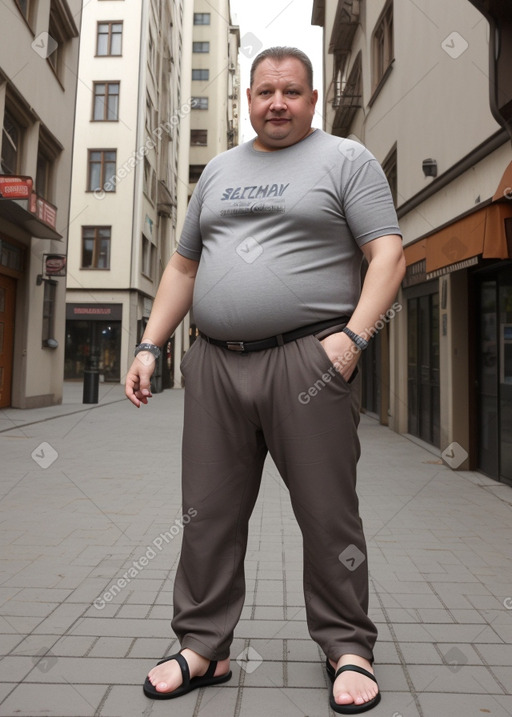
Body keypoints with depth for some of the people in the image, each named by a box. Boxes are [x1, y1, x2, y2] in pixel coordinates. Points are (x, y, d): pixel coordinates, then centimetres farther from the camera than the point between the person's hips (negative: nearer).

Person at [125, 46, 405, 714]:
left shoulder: (347, 159, 9)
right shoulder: (218, 171, 22)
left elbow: (387, 253, -1)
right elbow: (182, 266, 21)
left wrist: (354, 334, -16)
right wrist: (149, 345, 12)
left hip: (307, 359, -4)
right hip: (215, 363, 5)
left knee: (328, 515, 2)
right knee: (209, 514, 7)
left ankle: (348, 649, 22)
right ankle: (203, 648, 24)